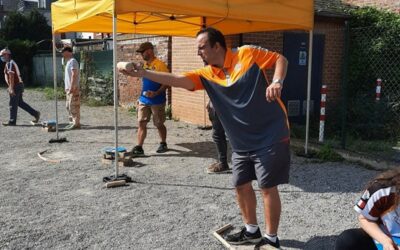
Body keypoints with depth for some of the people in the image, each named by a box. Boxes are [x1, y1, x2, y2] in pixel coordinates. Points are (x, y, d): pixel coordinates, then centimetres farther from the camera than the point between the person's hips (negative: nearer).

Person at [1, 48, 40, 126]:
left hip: (16, 86, -10)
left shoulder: (9, 63, -13)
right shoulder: (10, 63, 19)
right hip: (19, 85, 10)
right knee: (20, 102, 15)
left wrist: (11, 88, -23)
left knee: (13, 104, -2)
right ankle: (35, 113, 14)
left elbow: (11, 76, -21)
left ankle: (12, 121, 6)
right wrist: (10, 87, 26)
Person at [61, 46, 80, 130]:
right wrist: (67, 87, 19)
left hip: (73, 88, -10)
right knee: (68, 106, 13)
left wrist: (71, 87, -24)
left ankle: (76, 123, -5)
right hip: (69, 88, 10)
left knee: (74, 106, -8)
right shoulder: (68, 62, 19)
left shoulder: (73, 61, -12)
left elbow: (74, 75, -20)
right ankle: (72, 122, 19)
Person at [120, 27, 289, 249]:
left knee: (268, 188, 1)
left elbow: (280, 59, 1)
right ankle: (252, 230, 34)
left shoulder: (248, 54, -7)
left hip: (270, 137, -6)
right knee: (241, 185, 12)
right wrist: (143, 73, -17)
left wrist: (277, 82, -18)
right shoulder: (207, 75, 4)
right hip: (242, 143, 6)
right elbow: (177, 80, -7)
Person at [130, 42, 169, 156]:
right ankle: (139, 147, 1)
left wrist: (156, 93, -26)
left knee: (159, 124, 7)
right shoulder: (145, 64, 11)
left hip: (157, 101, -6)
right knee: (141, 123, 0)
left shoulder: (160, 64, -13)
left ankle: (163, 144, 27)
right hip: (144, 100, 6)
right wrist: (140, 97, 17)